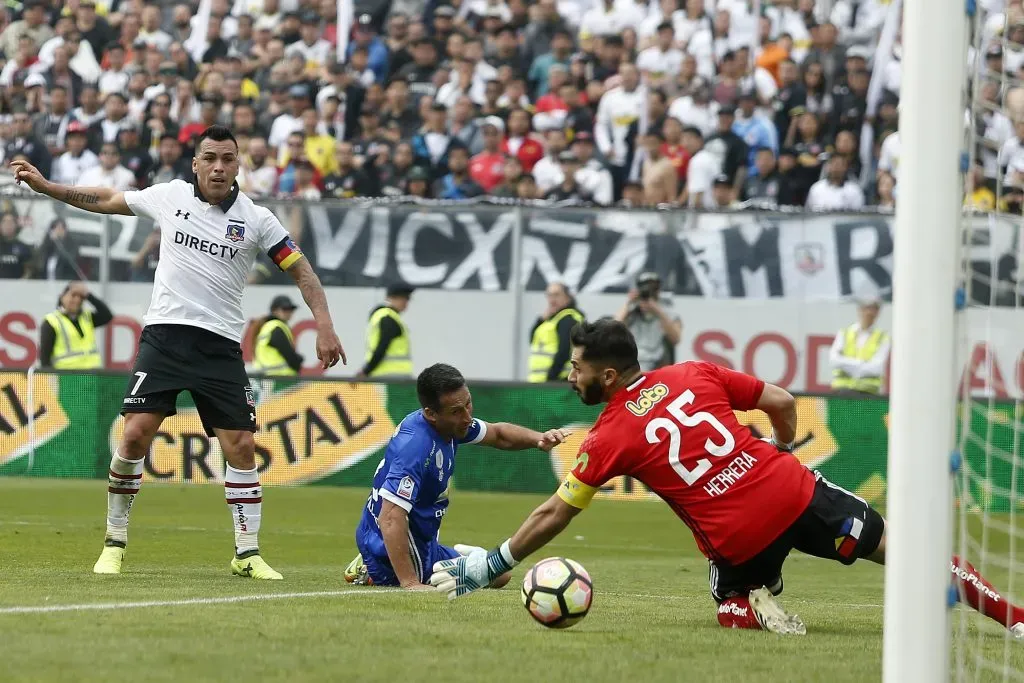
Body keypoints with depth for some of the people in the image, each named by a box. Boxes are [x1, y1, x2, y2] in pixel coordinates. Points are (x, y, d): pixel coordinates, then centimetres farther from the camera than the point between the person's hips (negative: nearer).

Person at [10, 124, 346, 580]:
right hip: (165, 335, 0)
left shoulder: (256, 219, 0)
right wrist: (44, 185, 15)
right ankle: (114, 543, 4)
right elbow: (106, 200, 17)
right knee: (135, 434, -11)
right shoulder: (170, 197, 4)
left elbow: (300, 269, 3)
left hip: (221, 346, 0)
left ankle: (247, 554, 4)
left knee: (241, 445, -6)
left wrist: (324, 326, -8)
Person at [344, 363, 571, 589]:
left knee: (498, 574, 21)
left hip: (424, 543, 10)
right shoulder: (416, 447, -32)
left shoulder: (452, 423, -2)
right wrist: (410, 584, -43)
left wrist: (537, 438, -3)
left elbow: (497, 434, 18)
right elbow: (390, 518, -38)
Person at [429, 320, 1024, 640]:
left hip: (739, 538, -2)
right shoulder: (696, 375, 7)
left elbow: (553, 516, 4)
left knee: (733, 613, 26)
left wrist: (487, 567, 12)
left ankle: (759, 607, -9)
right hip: (795, 492, 2)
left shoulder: (608, 438, 0)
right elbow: (781, 403, 10)